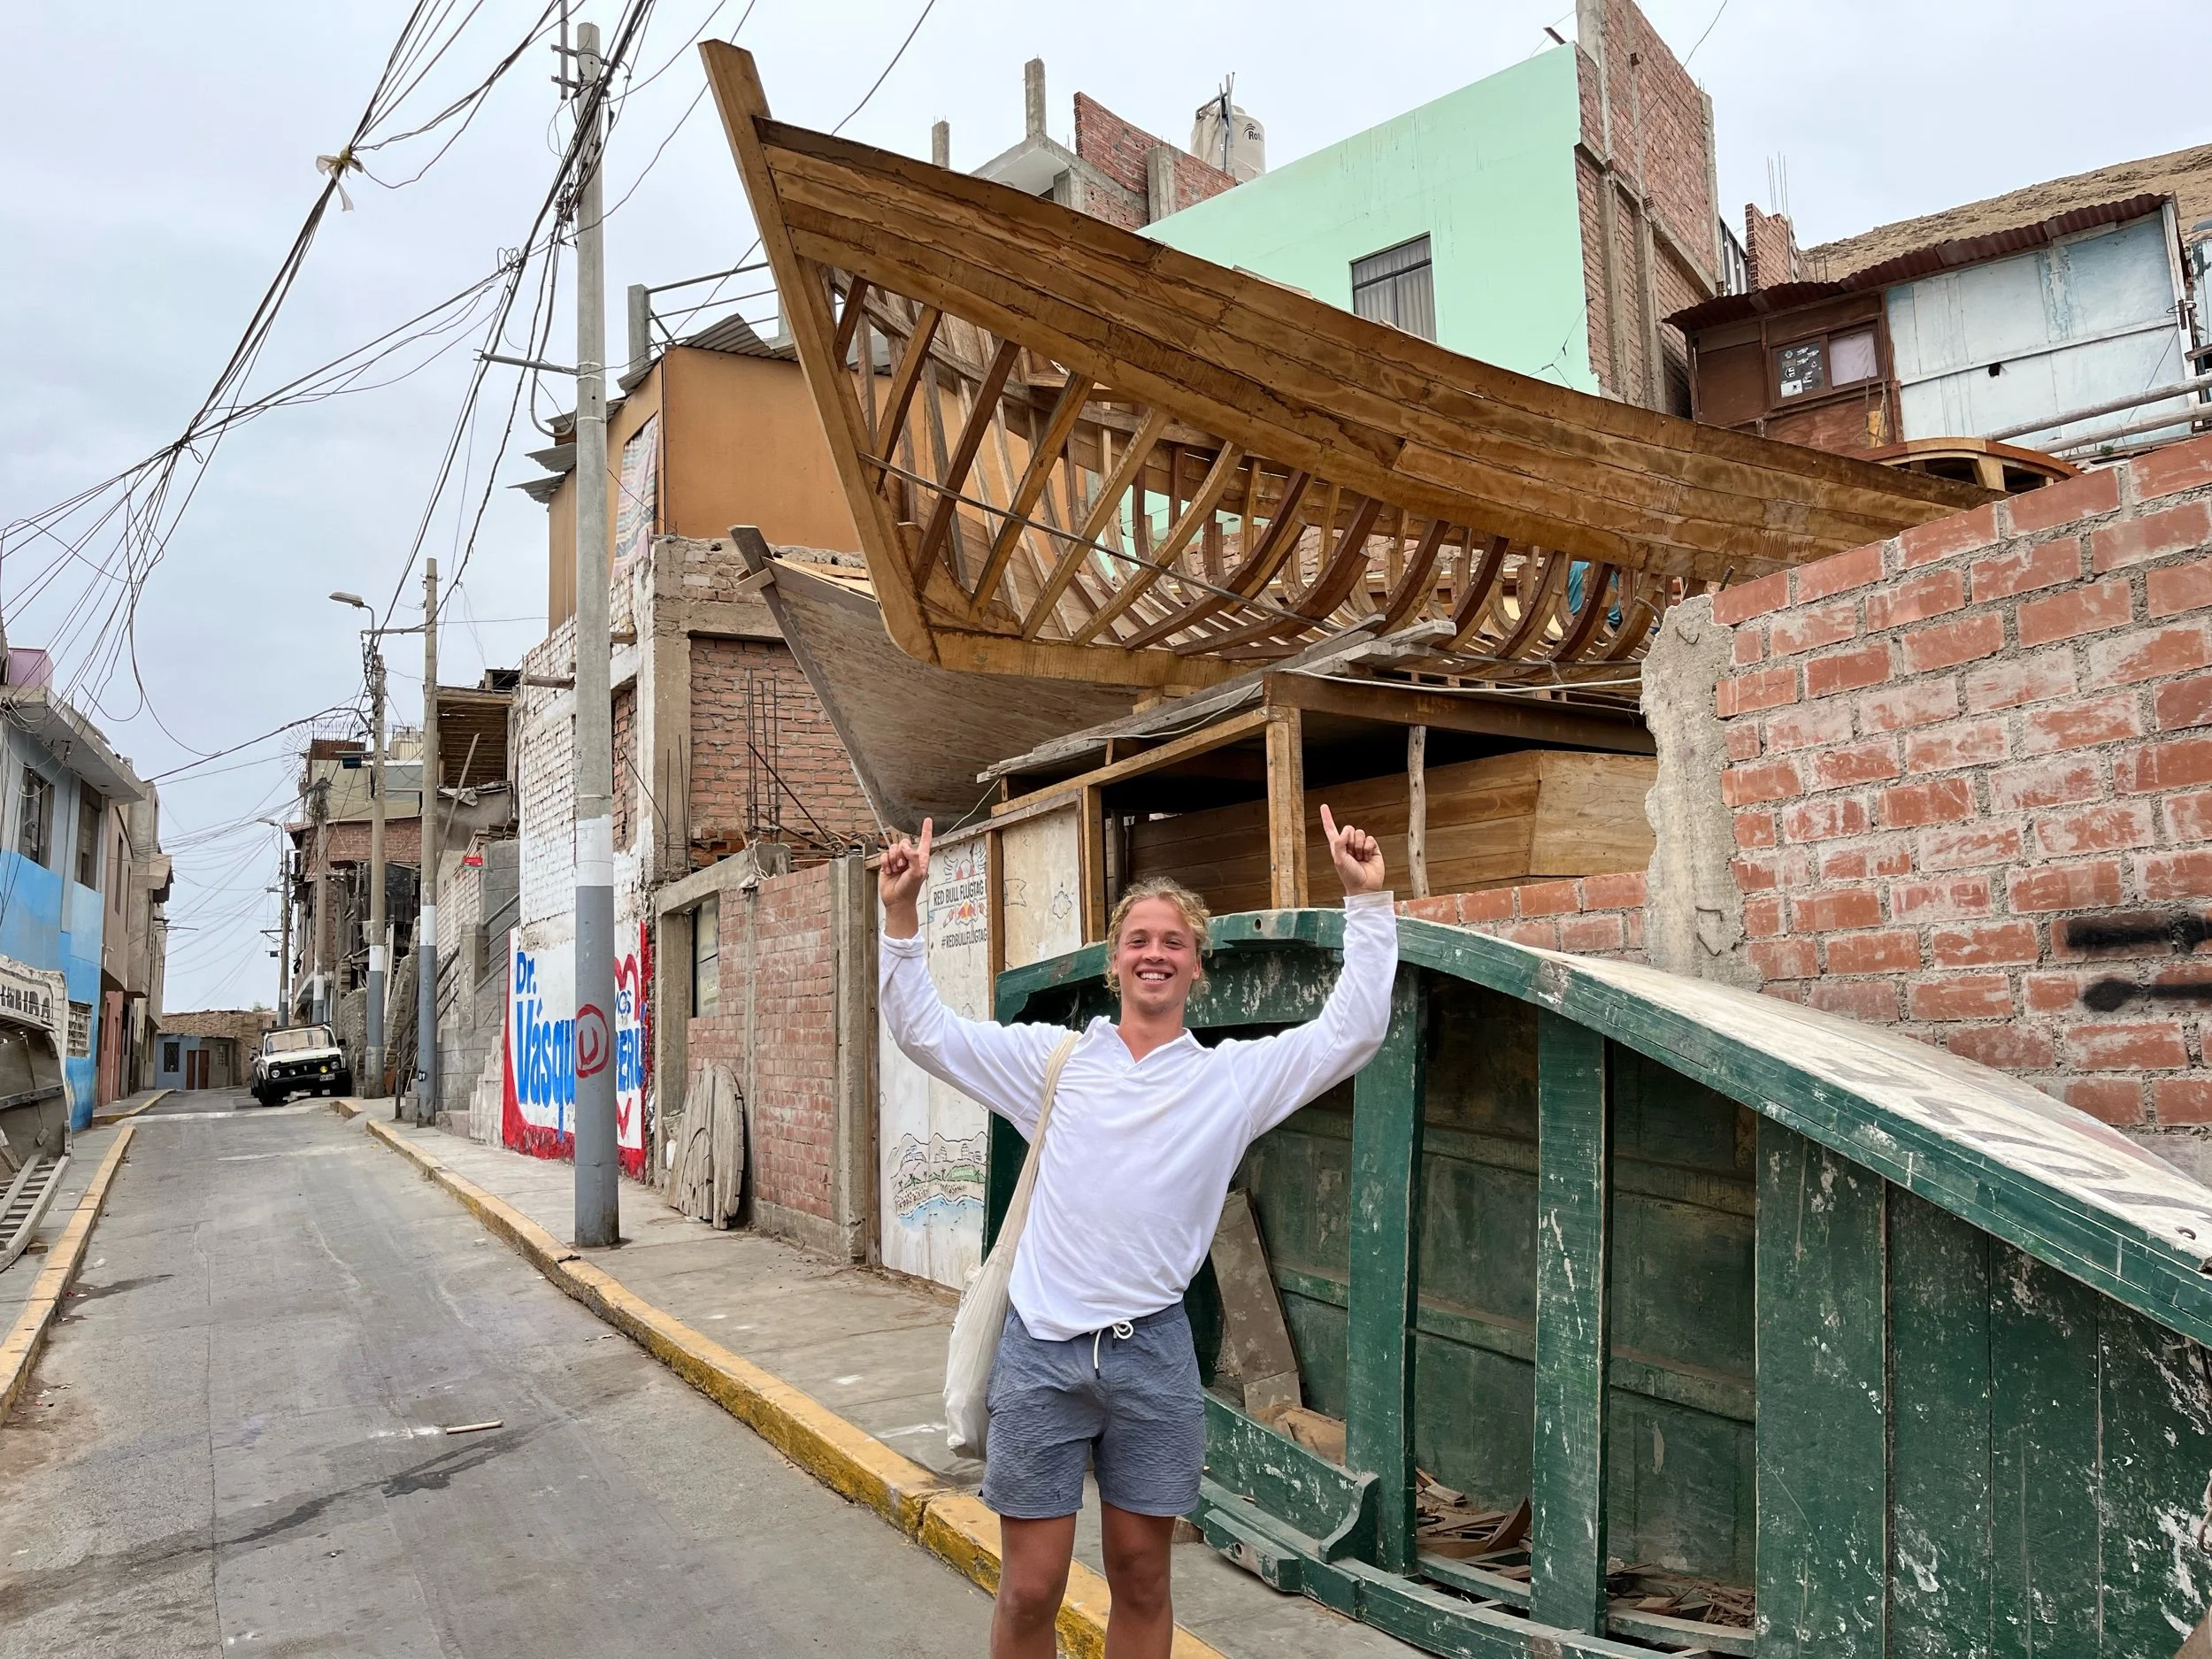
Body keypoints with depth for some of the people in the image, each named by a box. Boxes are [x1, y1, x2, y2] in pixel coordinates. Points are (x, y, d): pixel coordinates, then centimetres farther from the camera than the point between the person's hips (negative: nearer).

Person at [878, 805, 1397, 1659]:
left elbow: (1352, 1029, -4)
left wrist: (1366, 900, -11)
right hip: (1040, 1349, 0)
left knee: (1141, 1581, 15)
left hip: (1151, 1353, 1)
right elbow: (924, 1031, 2)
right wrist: (902, 913, -8)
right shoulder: (1053, 1059, 3)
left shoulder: (1235, 1075, 2)